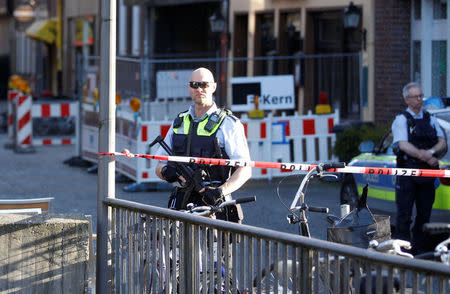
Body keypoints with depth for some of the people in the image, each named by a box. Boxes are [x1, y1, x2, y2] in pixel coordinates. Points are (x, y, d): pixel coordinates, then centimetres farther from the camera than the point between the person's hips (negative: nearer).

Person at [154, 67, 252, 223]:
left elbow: (245, 170, -4)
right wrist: (165, 170, -4)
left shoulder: (228, 124, 3)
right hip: (182, 203, 4)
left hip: (214, 204, -4)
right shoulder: (179, 122, 18)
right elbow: (159, 166, 21)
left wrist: (221, 190, -21)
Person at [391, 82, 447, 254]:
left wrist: (430, 152, -13)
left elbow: (442, 143, 8)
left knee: (424, 213, 7)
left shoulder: (431, 119, 16)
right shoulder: (401, 120, 0)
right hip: (407, 173, -5)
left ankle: (419, 249, 16)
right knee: (404, 214, -4)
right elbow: (403, 145, -13)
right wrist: (427, 158, -20)